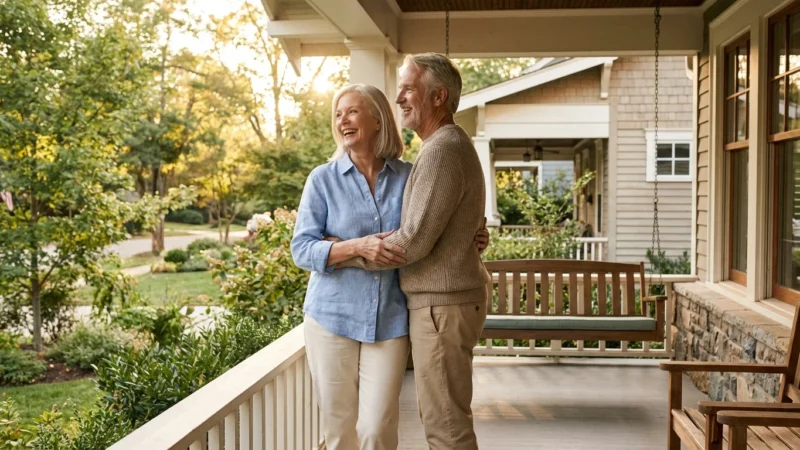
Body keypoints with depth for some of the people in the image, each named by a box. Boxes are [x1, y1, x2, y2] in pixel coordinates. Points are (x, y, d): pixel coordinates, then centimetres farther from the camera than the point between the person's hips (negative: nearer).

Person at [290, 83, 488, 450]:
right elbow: (301, 250, -7)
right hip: (333, 316, 0)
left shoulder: (409, 177, 3)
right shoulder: (323, 179, -1)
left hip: (390, 320, 0)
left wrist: (468, 241, -5)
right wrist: (359, 247, -22)